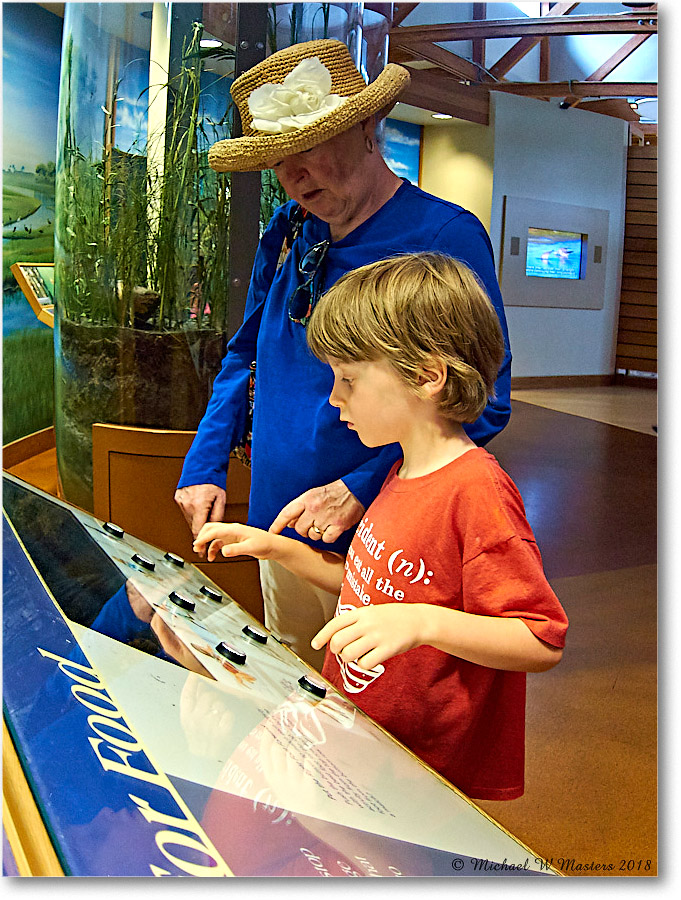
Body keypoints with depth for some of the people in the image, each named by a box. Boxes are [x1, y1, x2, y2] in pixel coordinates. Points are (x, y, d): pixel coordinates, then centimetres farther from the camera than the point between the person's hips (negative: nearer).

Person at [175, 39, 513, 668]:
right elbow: (246, 356, 16)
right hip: (281, 526, 6)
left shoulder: (446, 236, -14)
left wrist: (360, 490, -20)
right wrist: (205, 465, 5)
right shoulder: (288, 232, 5)